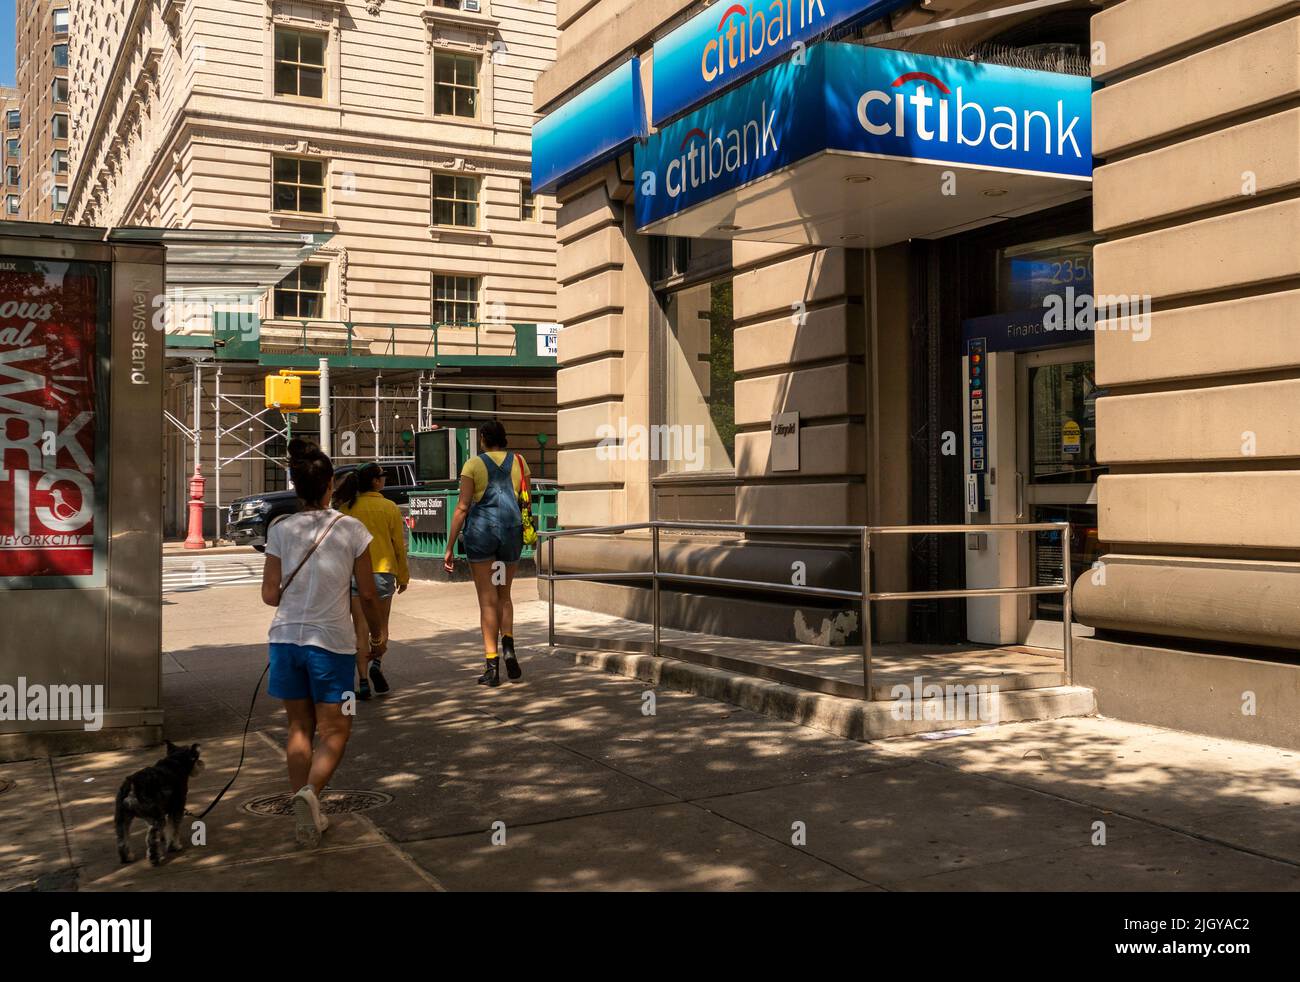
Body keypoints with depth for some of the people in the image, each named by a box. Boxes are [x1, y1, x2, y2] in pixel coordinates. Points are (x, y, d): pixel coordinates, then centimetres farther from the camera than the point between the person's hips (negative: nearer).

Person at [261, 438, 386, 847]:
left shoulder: (280, 530, -3)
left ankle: (308, 815, 18)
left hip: (287, 637, 3)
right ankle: (310, 791, -17)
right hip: (331, 640, -3)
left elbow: (270, 595, 0)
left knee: (300, 727, 16)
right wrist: (378, 632, 13)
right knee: (335, 730, 9)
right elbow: (367, 594, -3)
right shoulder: (351, 529, -8)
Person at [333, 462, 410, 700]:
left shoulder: (346, 508, 1)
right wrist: (403, 577, 9)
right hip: (383, 571, -1)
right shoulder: (390, 508, -2)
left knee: (361, 629, 4)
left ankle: (363, 682, 0)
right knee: (381, 625, 16)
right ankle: (376, 663, -8)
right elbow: (399, 545, 0)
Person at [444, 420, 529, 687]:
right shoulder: (519, 462, 6)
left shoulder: (473, 465, -3)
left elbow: (462, 508, -6)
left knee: (488, 600, 3)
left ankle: (493, 667, 1)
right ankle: (508, 647, -2)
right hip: (511, 530, 3)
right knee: (504, 596, 20)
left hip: (480, 531, -2)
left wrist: (449, 548, -3)